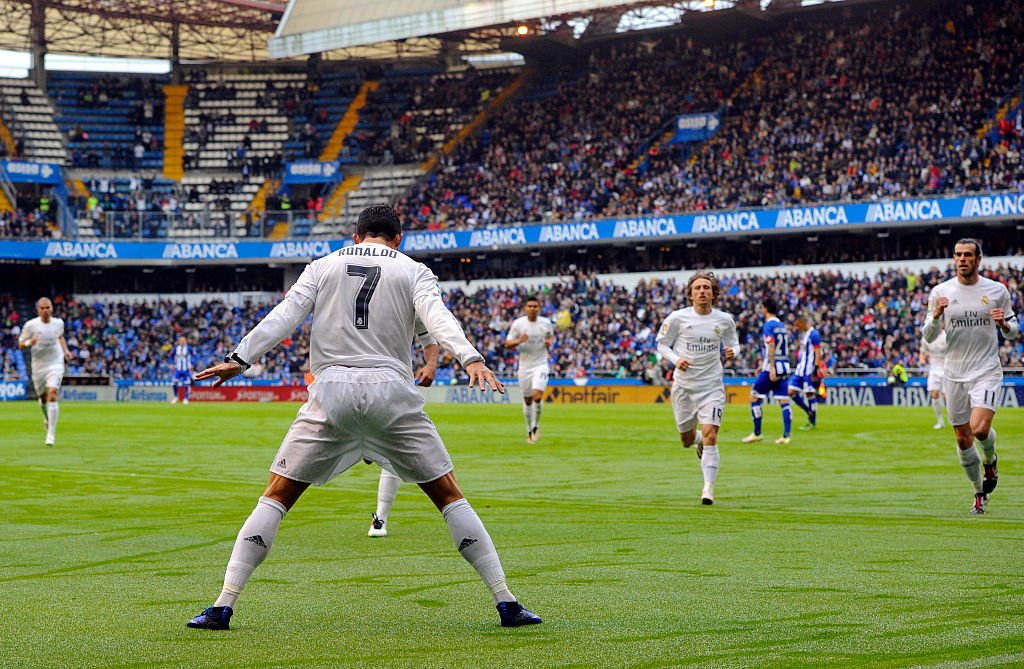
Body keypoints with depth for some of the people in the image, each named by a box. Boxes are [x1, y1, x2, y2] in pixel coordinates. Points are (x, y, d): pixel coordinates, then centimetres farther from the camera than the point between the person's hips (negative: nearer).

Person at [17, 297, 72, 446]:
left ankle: (51, 434, -18)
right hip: (38, 366, 1)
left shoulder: (58, 323, -1)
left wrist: (65, 350, 7)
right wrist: (29, 343, -25)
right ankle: (47, 418, 51)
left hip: (56, 364, -1)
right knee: (43, 397, 14)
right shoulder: (30, 325, -9)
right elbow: (20, 345, -3)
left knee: (52, 395, -18)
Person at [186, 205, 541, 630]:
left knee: (276, 497, 8)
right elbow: (436, 315, -7)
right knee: (449, 496, 9)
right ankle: (506, 604, 5)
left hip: (331, 391, 1)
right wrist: (470, 358, -20)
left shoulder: (323, 267, 17)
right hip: (391, 391, -1)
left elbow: (285, 316, 5)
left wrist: (239, 359, 1)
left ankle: (223, 607, -1)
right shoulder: (413, 271, 12)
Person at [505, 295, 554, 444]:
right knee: (527, 400, 7)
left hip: (541, 365, -1)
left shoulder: (546, 323, -1)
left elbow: (551, 335, 18)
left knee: (537, 395, -20)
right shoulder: (518, 323, -5)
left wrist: (550, 342, -5)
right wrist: (519, 341, -22)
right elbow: (508, 343, -2)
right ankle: (529, 431, 24)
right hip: (525, 366, 1)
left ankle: (536, 426, 1)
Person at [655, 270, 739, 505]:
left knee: (710, 436, -15)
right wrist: (675, 360, -15)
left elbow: (733, 342, 14)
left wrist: (733, 351, -10)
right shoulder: (678, 318, -7)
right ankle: (698, 440, 50)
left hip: (712, 386, -1)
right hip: (683, 385, 1)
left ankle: (709, 488, -9)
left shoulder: (725, 320, -2)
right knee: (687, 440, 11)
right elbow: (662, 343, 4)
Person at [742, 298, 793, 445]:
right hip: (784, 367, 8)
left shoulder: (768, 325, -9)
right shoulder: (781, 325, 16)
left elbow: (771, 346, -20)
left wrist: (771, 368, -26)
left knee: (754, 397, 4)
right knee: (784, 401, 2)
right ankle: (786, 436, -4)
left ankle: (757, 434, 5)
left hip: (772, 367, -8)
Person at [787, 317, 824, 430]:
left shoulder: (813, 334, -13)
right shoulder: (803, 334, 15)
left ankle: (813, 422, 6)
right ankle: (810, 413, 16)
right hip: (801, 369, 9)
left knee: (809, 394, -4)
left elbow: (818, 354, -17)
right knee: (792, 392, 4)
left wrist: (816, 370, -22)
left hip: (809, 370, -9)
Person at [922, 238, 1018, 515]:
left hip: (987, 370, -2)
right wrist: (936, 316, -17)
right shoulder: (941, 292, 1)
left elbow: (1013, 331, 10)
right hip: (954, 374, 2)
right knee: (963, 439, 6)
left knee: (980, 429, -22)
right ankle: (979, 492, 24)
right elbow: (928, 337, 2)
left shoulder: (997, 290, 1)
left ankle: (990, 460, 13)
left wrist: (1004, 325, -13)